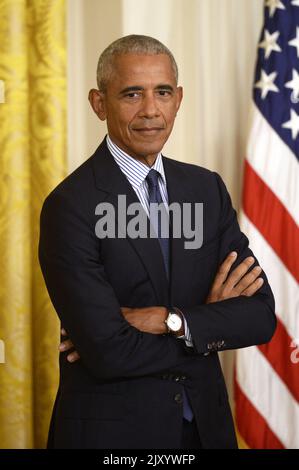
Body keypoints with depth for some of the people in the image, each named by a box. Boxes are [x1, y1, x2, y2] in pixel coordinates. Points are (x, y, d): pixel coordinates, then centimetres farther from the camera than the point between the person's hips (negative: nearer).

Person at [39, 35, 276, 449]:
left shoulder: (208, 188, 1)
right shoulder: (70, 206, -16)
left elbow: (261, 316, -5)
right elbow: (107, 352, -22)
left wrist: (168, 321, -19)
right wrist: (214, 323, -11)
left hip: (205, 424, 5)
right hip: (111, 430, -5)